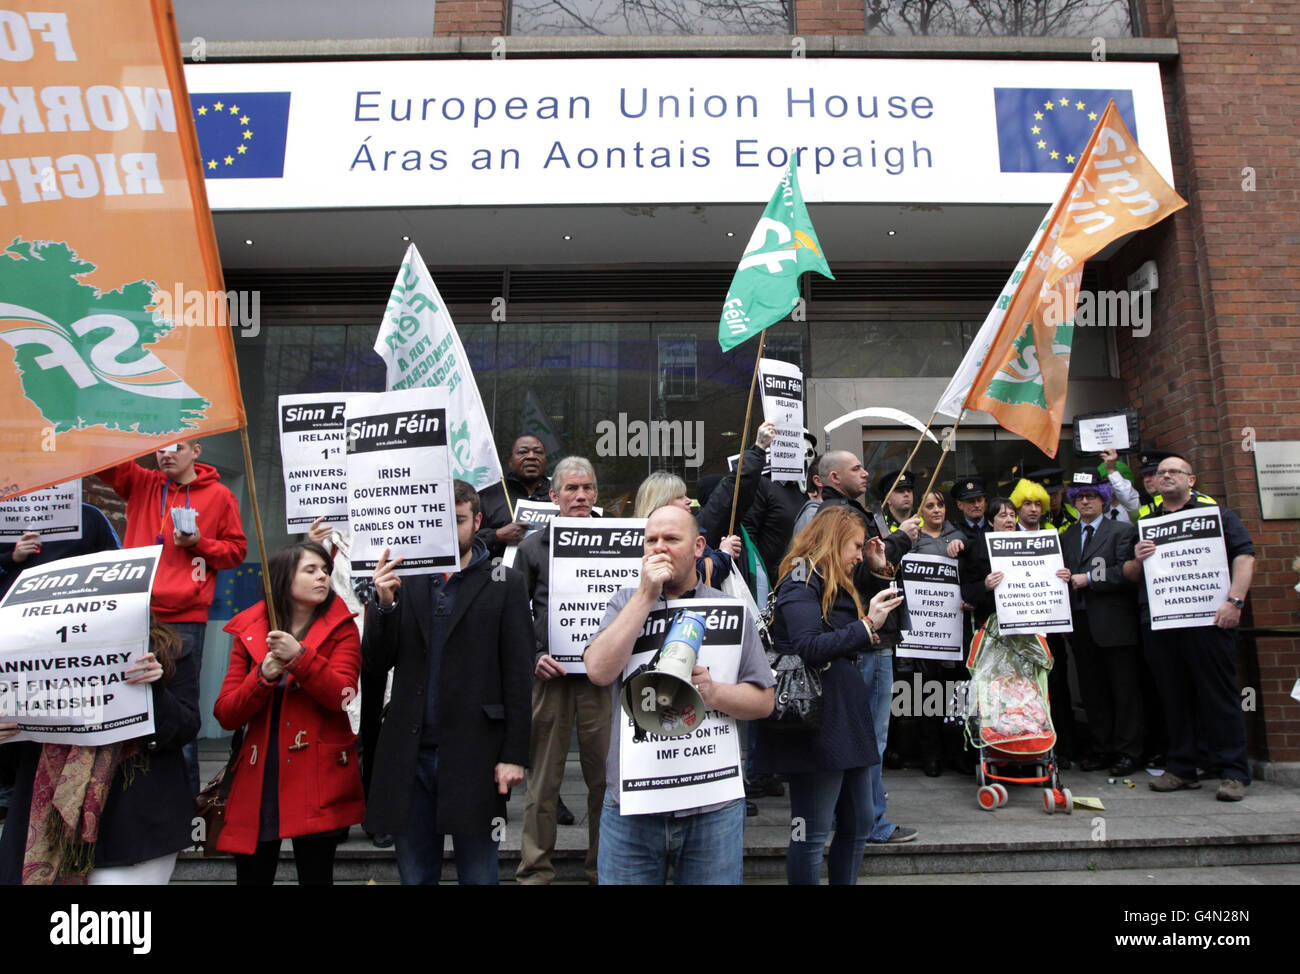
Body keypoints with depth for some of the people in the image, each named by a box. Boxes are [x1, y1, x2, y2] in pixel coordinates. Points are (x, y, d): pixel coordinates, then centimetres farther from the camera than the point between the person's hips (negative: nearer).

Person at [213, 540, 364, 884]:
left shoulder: (340, 628, 1)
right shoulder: (248, 631, 7)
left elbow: (341, 695, -13)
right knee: (251, 875, 10)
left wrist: (299, 656, -23)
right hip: (258, 780, 2)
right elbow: (225, 715, 2)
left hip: (318, 780, -2)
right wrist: (263, 676, -13)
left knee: (316, 874, 5)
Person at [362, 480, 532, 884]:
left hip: (474, 754, -3)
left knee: (478, 873, 9)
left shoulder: (505, 583, -1)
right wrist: (384, 603, -12)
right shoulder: (405, 580, 8)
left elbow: (517, 675, -4)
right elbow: (377, 663, 4)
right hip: (410, 753, 3)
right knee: (415, 873, 16)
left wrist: (514, 755, -8)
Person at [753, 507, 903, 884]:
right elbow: (808, 647, -23)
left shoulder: (836, 585, 18)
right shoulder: (801, 581, -12)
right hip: (818, 723, -10)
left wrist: (881, 572, 18)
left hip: (845, 719, 10)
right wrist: (867, 626, -19)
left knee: (859, 825, 18)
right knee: (811, 835, 0)